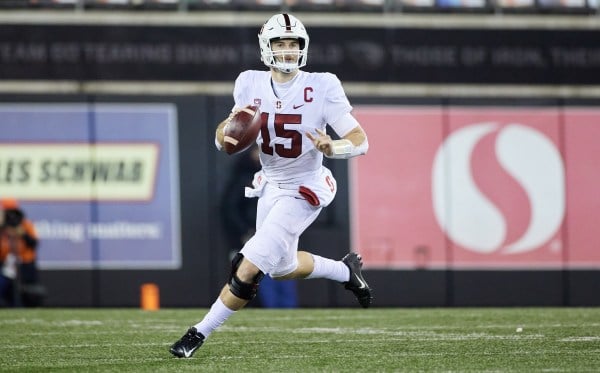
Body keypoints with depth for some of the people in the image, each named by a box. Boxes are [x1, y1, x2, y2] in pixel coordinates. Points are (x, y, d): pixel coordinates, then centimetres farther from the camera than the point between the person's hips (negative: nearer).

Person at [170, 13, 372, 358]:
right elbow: (224, 141, 0)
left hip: (303, 191, -6)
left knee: (249, 268, -13)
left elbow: (361, 141, -17)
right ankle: (346, 270, 46)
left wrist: (331, 147, -37)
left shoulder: (321, 88, -18)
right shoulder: (251, 85, -6)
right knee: (281, 267, 22)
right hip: (271, 187, 6)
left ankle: (201, 333, 1)